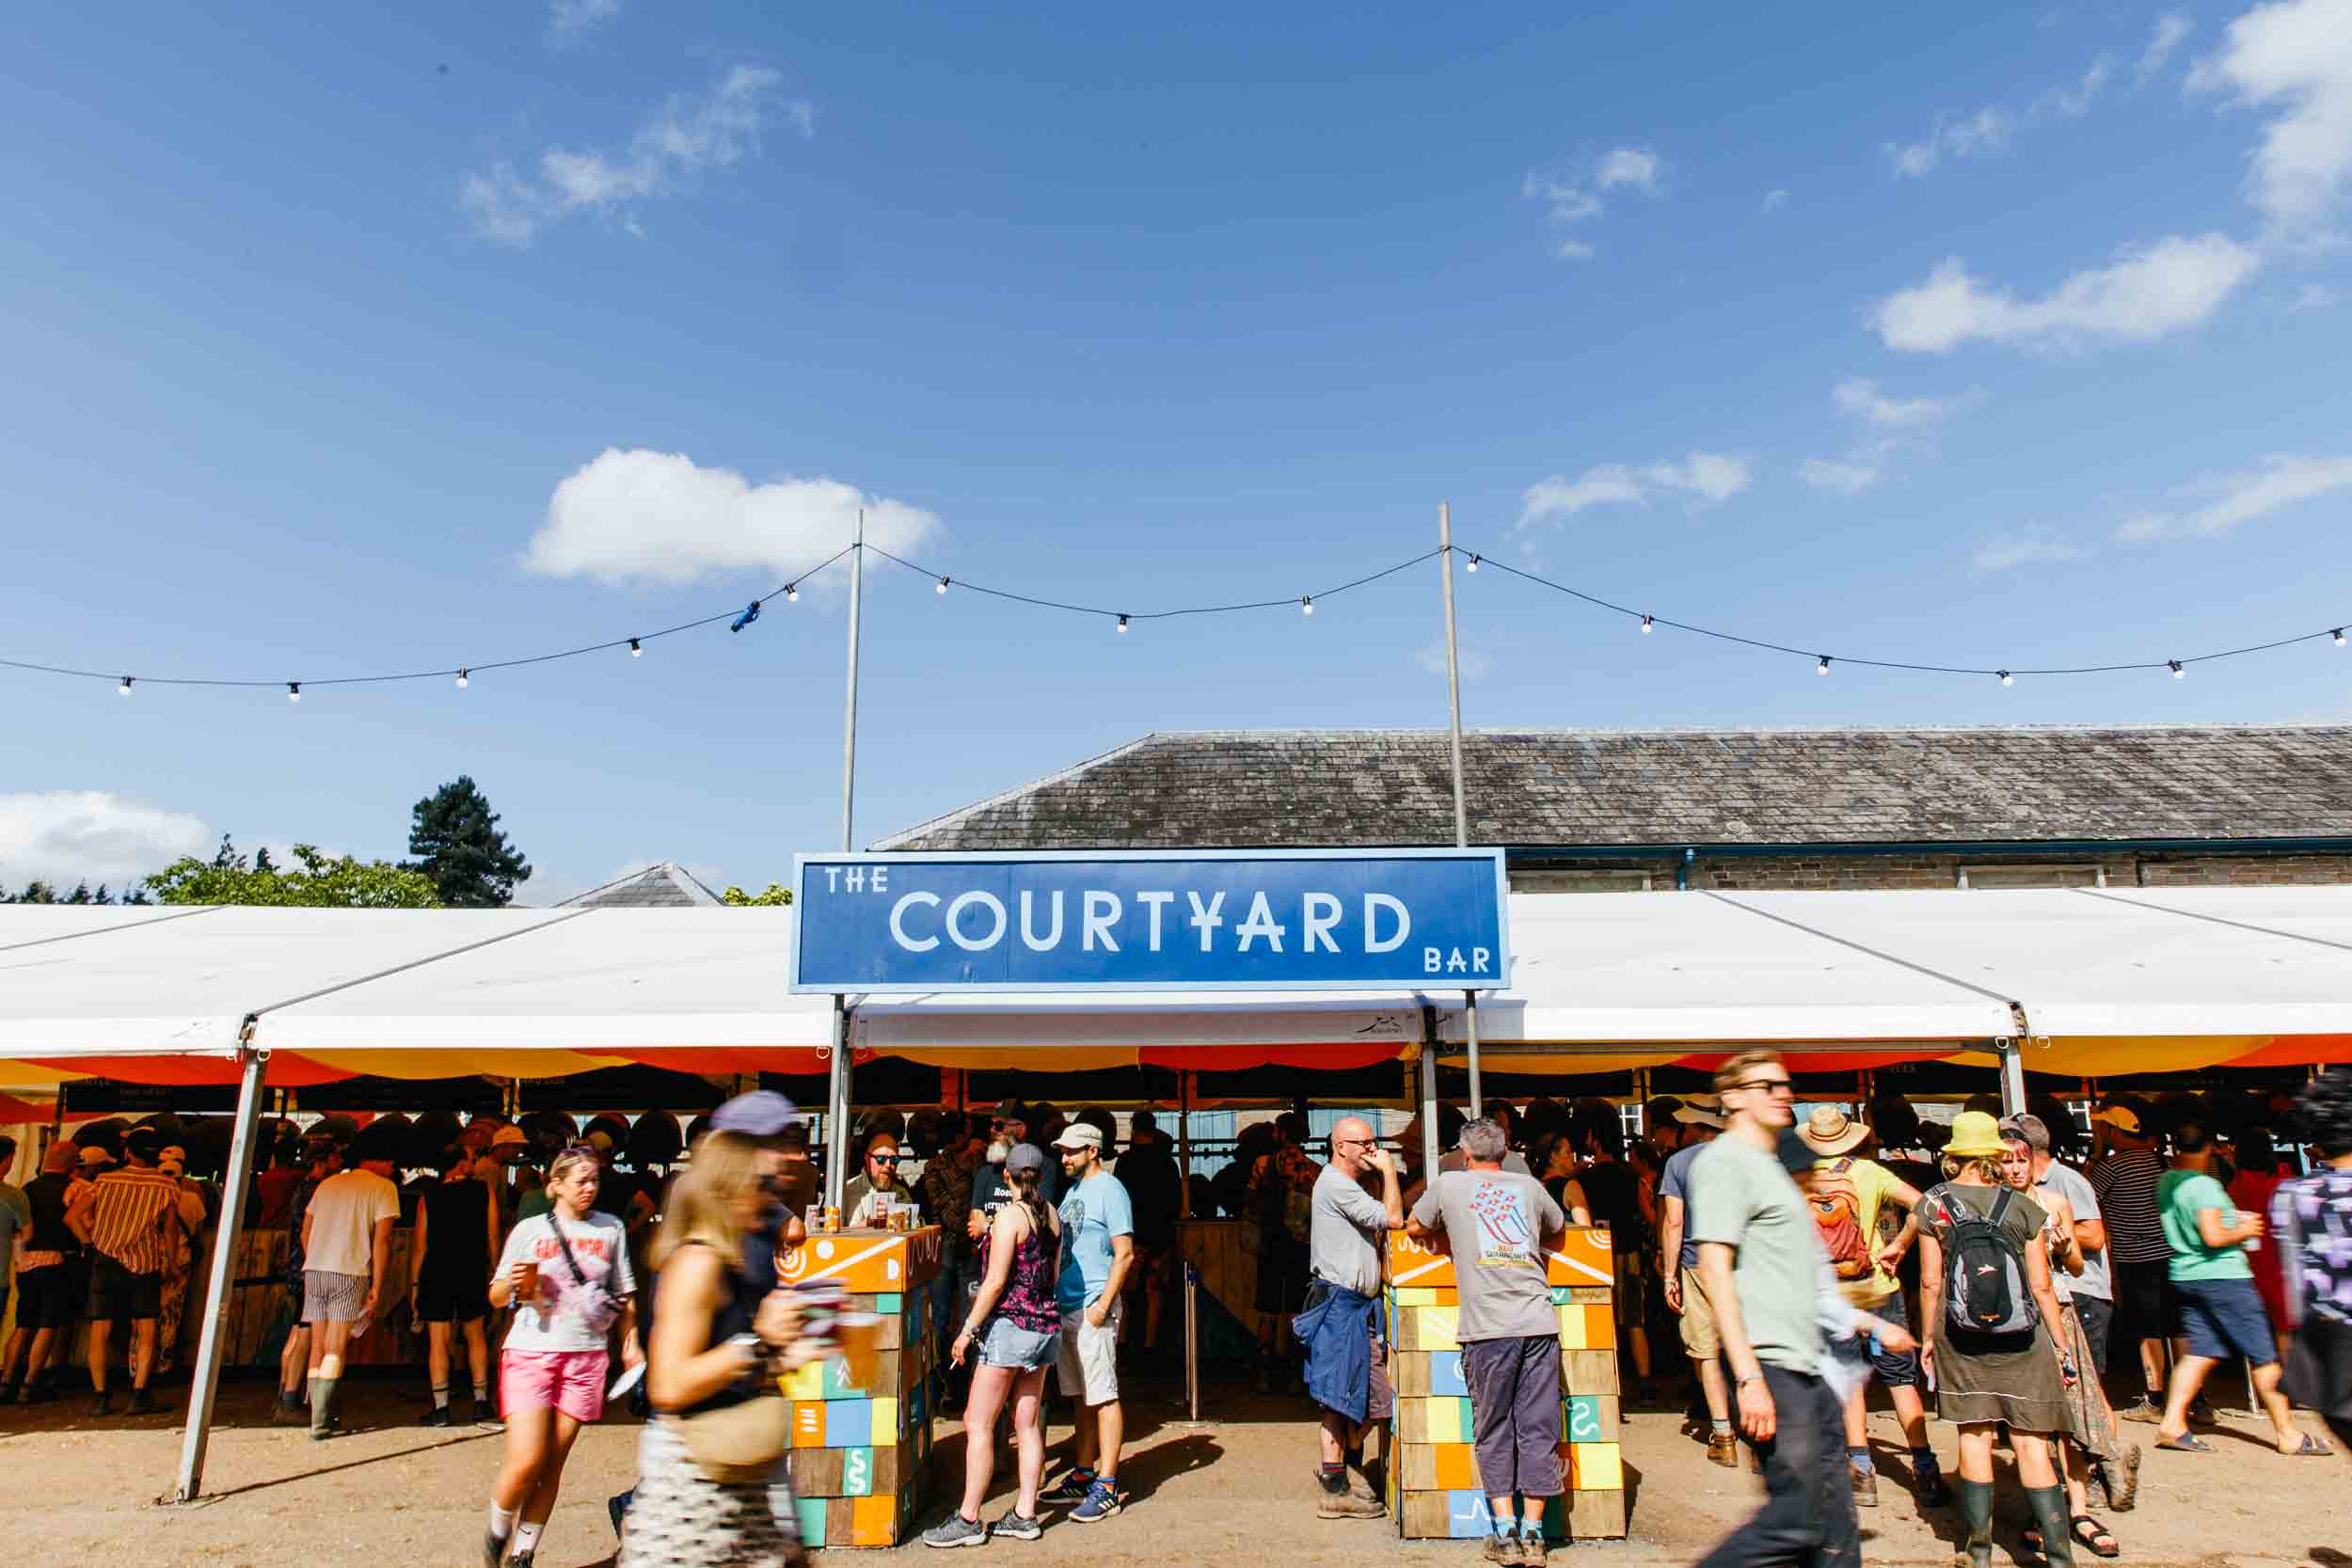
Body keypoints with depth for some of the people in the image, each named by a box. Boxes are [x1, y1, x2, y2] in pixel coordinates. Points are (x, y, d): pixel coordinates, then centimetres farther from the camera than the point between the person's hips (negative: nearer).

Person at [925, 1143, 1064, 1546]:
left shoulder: (1009, 1215, -14)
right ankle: (1024, 1516, 16)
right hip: (1046, 1325, 8)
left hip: (1010, 1325, -8)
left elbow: (996, 1282, -17)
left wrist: (968, 1329, -11)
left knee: (978, 1424, 1)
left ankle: (968, 1520, 5)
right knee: (1028, 1426, 12)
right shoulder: (1051, 1214, 7)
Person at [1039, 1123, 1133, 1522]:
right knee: (1081, 1398, 15)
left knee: (1103, 1397, -3)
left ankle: (1106, 1488, 2)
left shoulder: (1109, 1190, -11)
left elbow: (1125, 1253, -15)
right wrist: (1052, 1297, 14)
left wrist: (1103, 1305, -19)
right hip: (1065, 1306, 9)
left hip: (1093, 1308, -9)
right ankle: (1083, 1475, 24)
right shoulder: (1073, 1188, 15)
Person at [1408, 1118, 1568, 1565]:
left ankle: (1505, 1532, 7)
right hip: (1539, 1322, 3)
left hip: (1488, 1328, -2)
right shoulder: (1529, 1186, 15)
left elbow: (1414, 1229, 23)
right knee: (1538, 1429, 8)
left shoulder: (1449, 1184, 8)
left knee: (1493, 1432, 9)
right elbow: (1559, 1234, 33)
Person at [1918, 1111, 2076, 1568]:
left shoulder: (1933, 1204, -4)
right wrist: (2062, 1347, 8)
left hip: (1960, 1338, 0)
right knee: (2031, 1443, 4)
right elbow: (2041, 1287, -2)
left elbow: (1930, 1282, -2)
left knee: (1974, 1435, 8)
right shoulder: (2024, 1209, -4)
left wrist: (1929, 1338, 9)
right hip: (2021, 1340, 0)